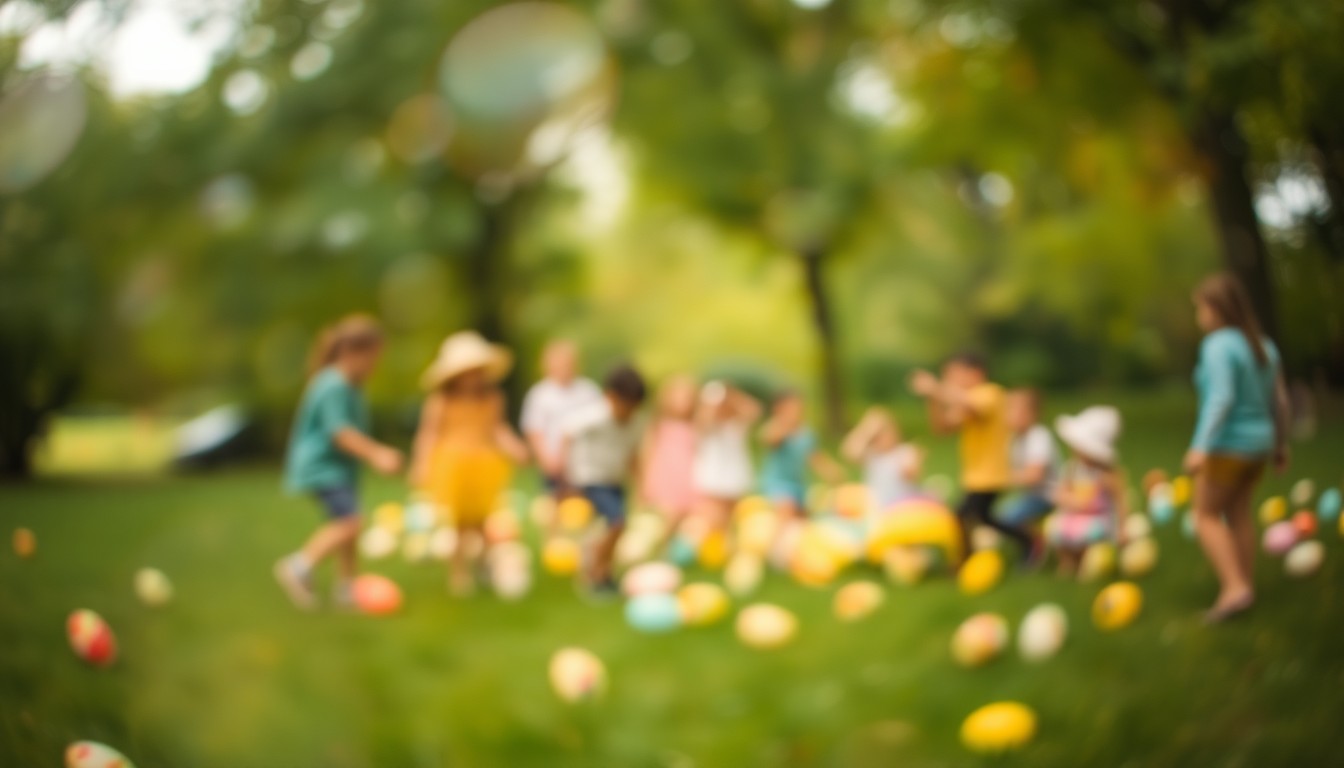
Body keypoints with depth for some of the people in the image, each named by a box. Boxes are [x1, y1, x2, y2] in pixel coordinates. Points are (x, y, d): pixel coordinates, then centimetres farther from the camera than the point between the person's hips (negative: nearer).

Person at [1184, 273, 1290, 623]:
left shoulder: (1219, 346, -18)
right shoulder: (1264, 345, 7)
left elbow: (1221, 397, -27)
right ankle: (1246, 587, 18)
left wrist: (1201, 446, -30)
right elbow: (1279, 400, 10)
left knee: (1206, 516, 0)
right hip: (1258, 441, 8)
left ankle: (1235, 587, -10)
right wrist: (1281, 443, 19)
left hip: (1229, 445, -8)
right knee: (1238, 514, 15)